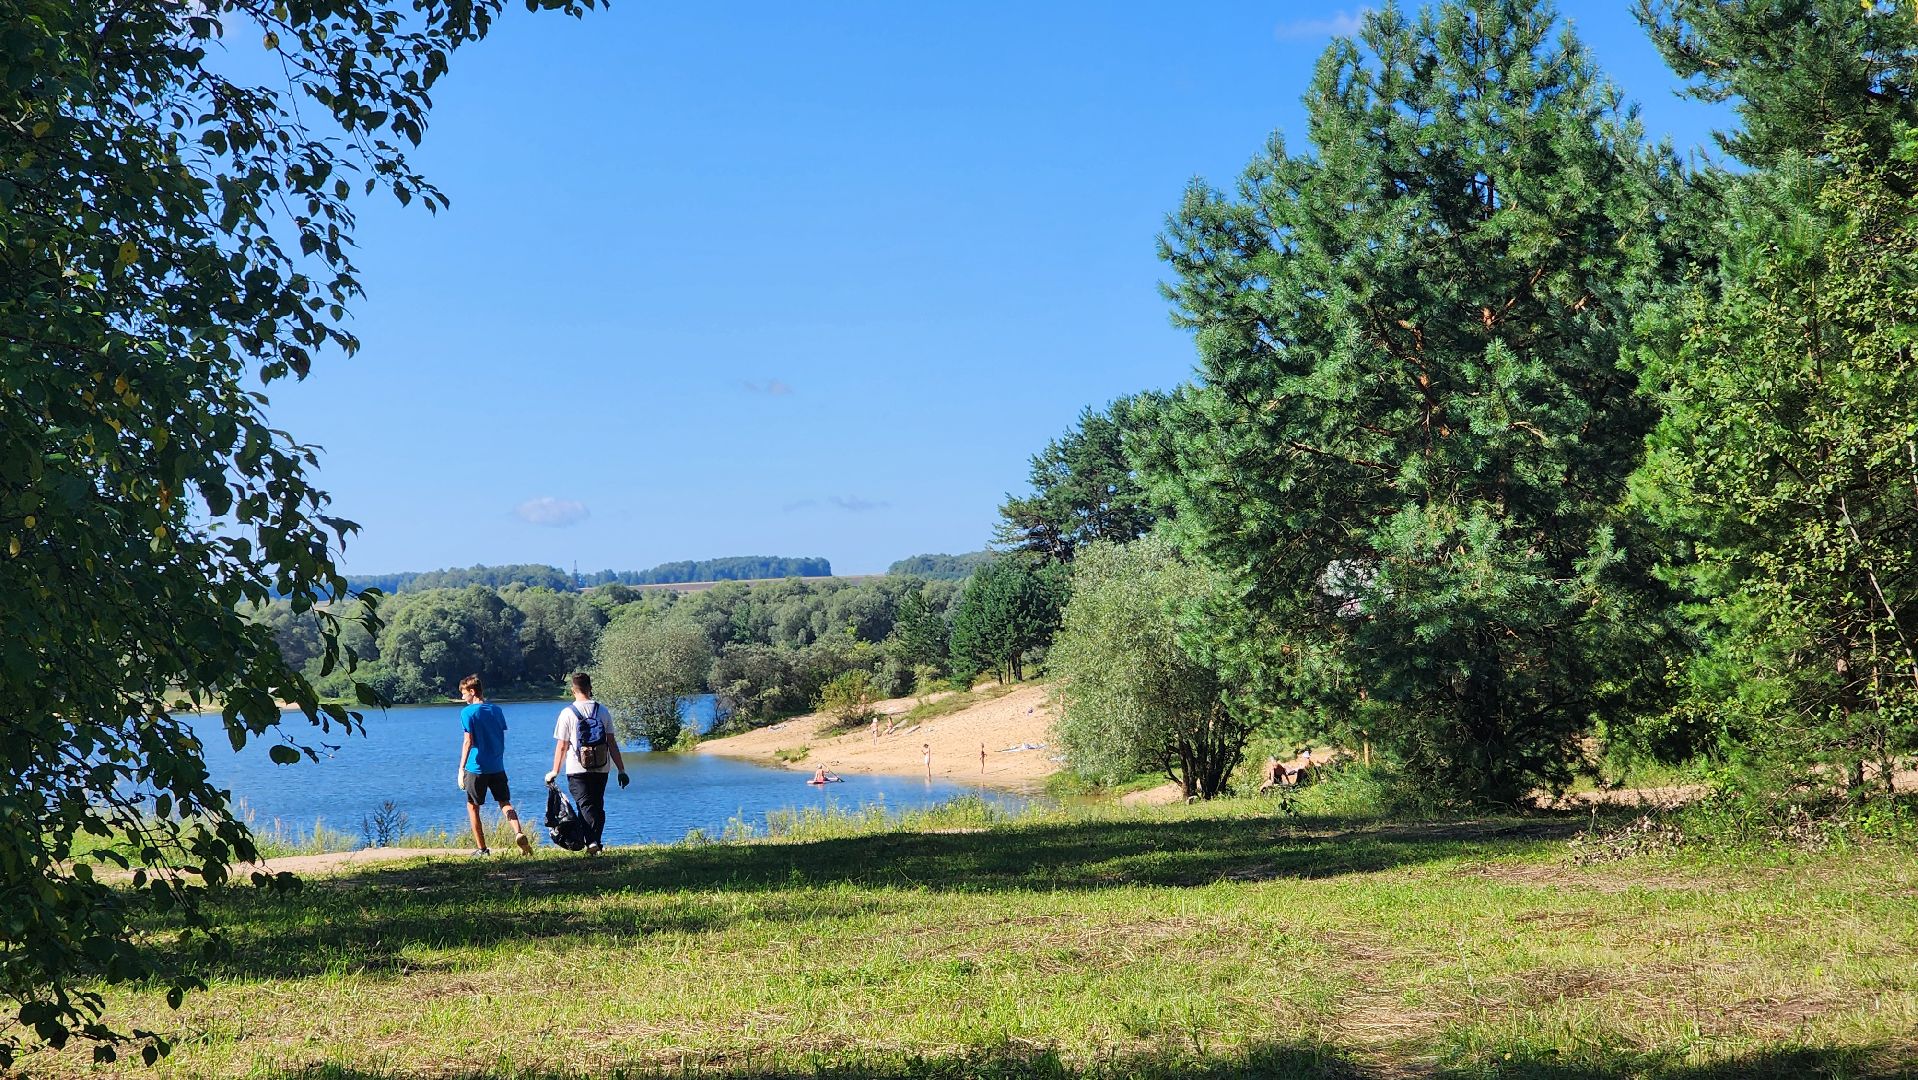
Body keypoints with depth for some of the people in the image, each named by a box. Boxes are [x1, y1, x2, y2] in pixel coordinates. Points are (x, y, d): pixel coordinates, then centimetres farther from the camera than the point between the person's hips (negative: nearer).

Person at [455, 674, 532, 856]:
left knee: (472, 807, 9)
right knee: (505, 802, 10)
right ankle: (519, 833, -15)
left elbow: (468, 742, -14)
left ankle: (482, 848, 8)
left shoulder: (467, 712, -9)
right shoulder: (496, 710, 7)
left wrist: (461, 769, -12)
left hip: (476, 768, -4)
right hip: (497, 767, 4)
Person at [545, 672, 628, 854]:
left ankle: (592, 841, -25)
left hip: (577, 770, -3)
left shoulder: (567, 713, -5)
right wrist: (621, 769, 7)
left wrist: (555, 771, 7)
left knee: (586, 805, -6)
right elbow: (612, 743, 2)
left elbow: (562, 746, -4)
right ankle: (596, 842, 11)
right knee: (598, 806, 12)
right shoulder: (603, 711, 3)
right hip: (601, 769, 3)